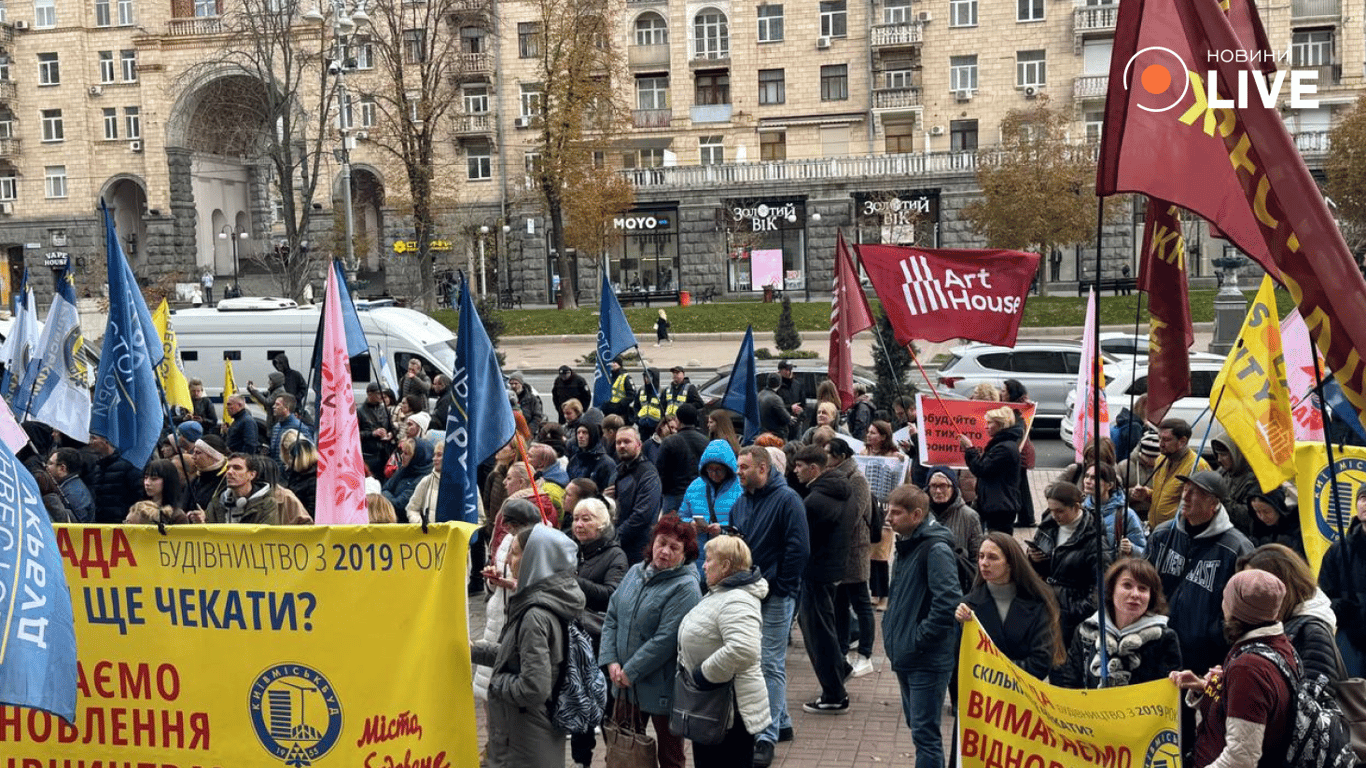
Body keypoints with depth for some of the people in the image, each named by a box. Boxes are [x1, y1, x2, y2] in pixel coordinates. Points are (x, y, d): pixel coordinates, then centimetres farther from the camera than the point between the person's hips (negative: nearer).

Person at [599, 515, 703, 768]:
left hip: (661, 689, -6)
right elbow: (612, 618, 7)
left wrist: (630, 671, -17)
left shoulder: (685, 588, -15)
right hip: (625, 682, 6)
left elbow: (666, 639, -21)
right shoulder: (636, 572, 6)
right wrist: (611, 661, -6)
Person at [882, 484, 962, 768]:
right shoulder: (907, 545, 11)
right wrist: (892, 633, 12)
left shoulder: (936, 549, -18)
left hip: (928, 660, -9)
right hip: (906, 656, 9)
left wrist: (919, 639, -20)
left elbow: (948, 602, -28)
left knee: (924, 732, -4)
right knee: (916, 723, 19)